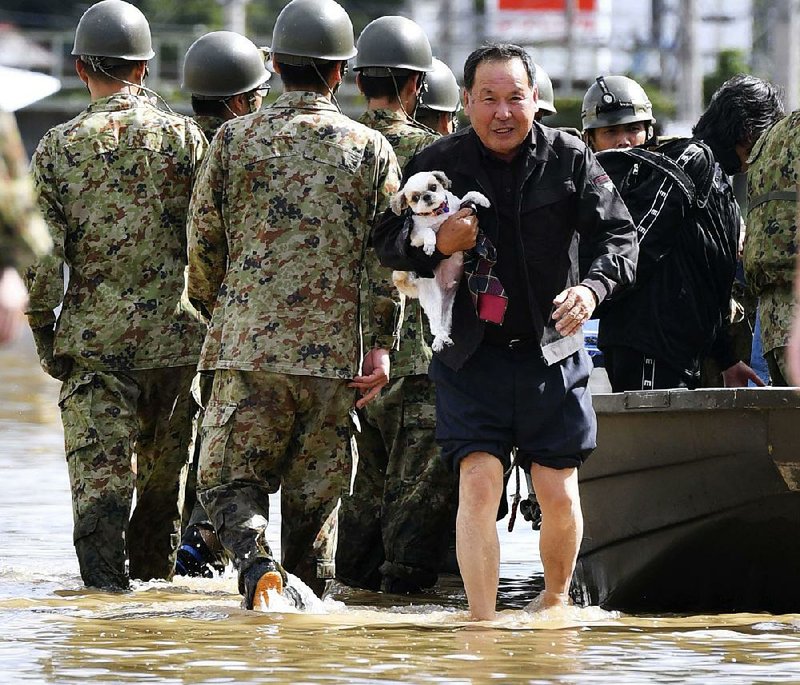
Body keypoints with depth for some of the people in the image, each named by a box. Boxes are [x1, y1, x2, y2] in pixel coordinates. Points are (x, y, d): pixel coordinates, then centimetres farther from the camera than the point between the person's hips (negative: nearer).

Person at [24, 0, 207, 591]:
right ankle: (154, 582, 23)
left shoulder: (58, 148, -1)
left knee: (99, 476, -2)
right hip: (174, 335, 1)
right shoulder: (184, 137, -1)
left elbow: (45, 253, -3)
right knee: (164, 474, 14)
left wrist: (43, 330, 8)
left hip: (92, 337, -1)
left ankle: (107, 589, -13)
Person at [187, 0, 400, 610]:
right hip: (333, 352, 1)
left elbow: (204, 241, 7)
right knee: (315, 490, 12)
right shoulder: (371, 149, 4)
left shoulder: (235, 139, 3)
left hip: (248, 340, -1)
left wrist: (212, 314, 23)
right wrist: (382, 347, 2)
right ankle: (308, 598, 15)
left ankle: (257, 560, -24)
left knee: (232, 479, 3)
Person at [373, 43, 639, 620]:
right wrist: (436, 245, -19)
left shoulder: (569, 160, -2)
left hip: (552, 353, 1)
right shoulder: (437, 165, -3)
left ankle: (557, 601, 28)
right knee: (478, 485, -13)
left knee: (560, 495, 2)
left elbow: (619, 235, -1)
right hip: (471, 356, -1)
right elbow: (385, 243, 3)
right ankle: (482, 623, -8)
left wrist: (592, 287, -20)